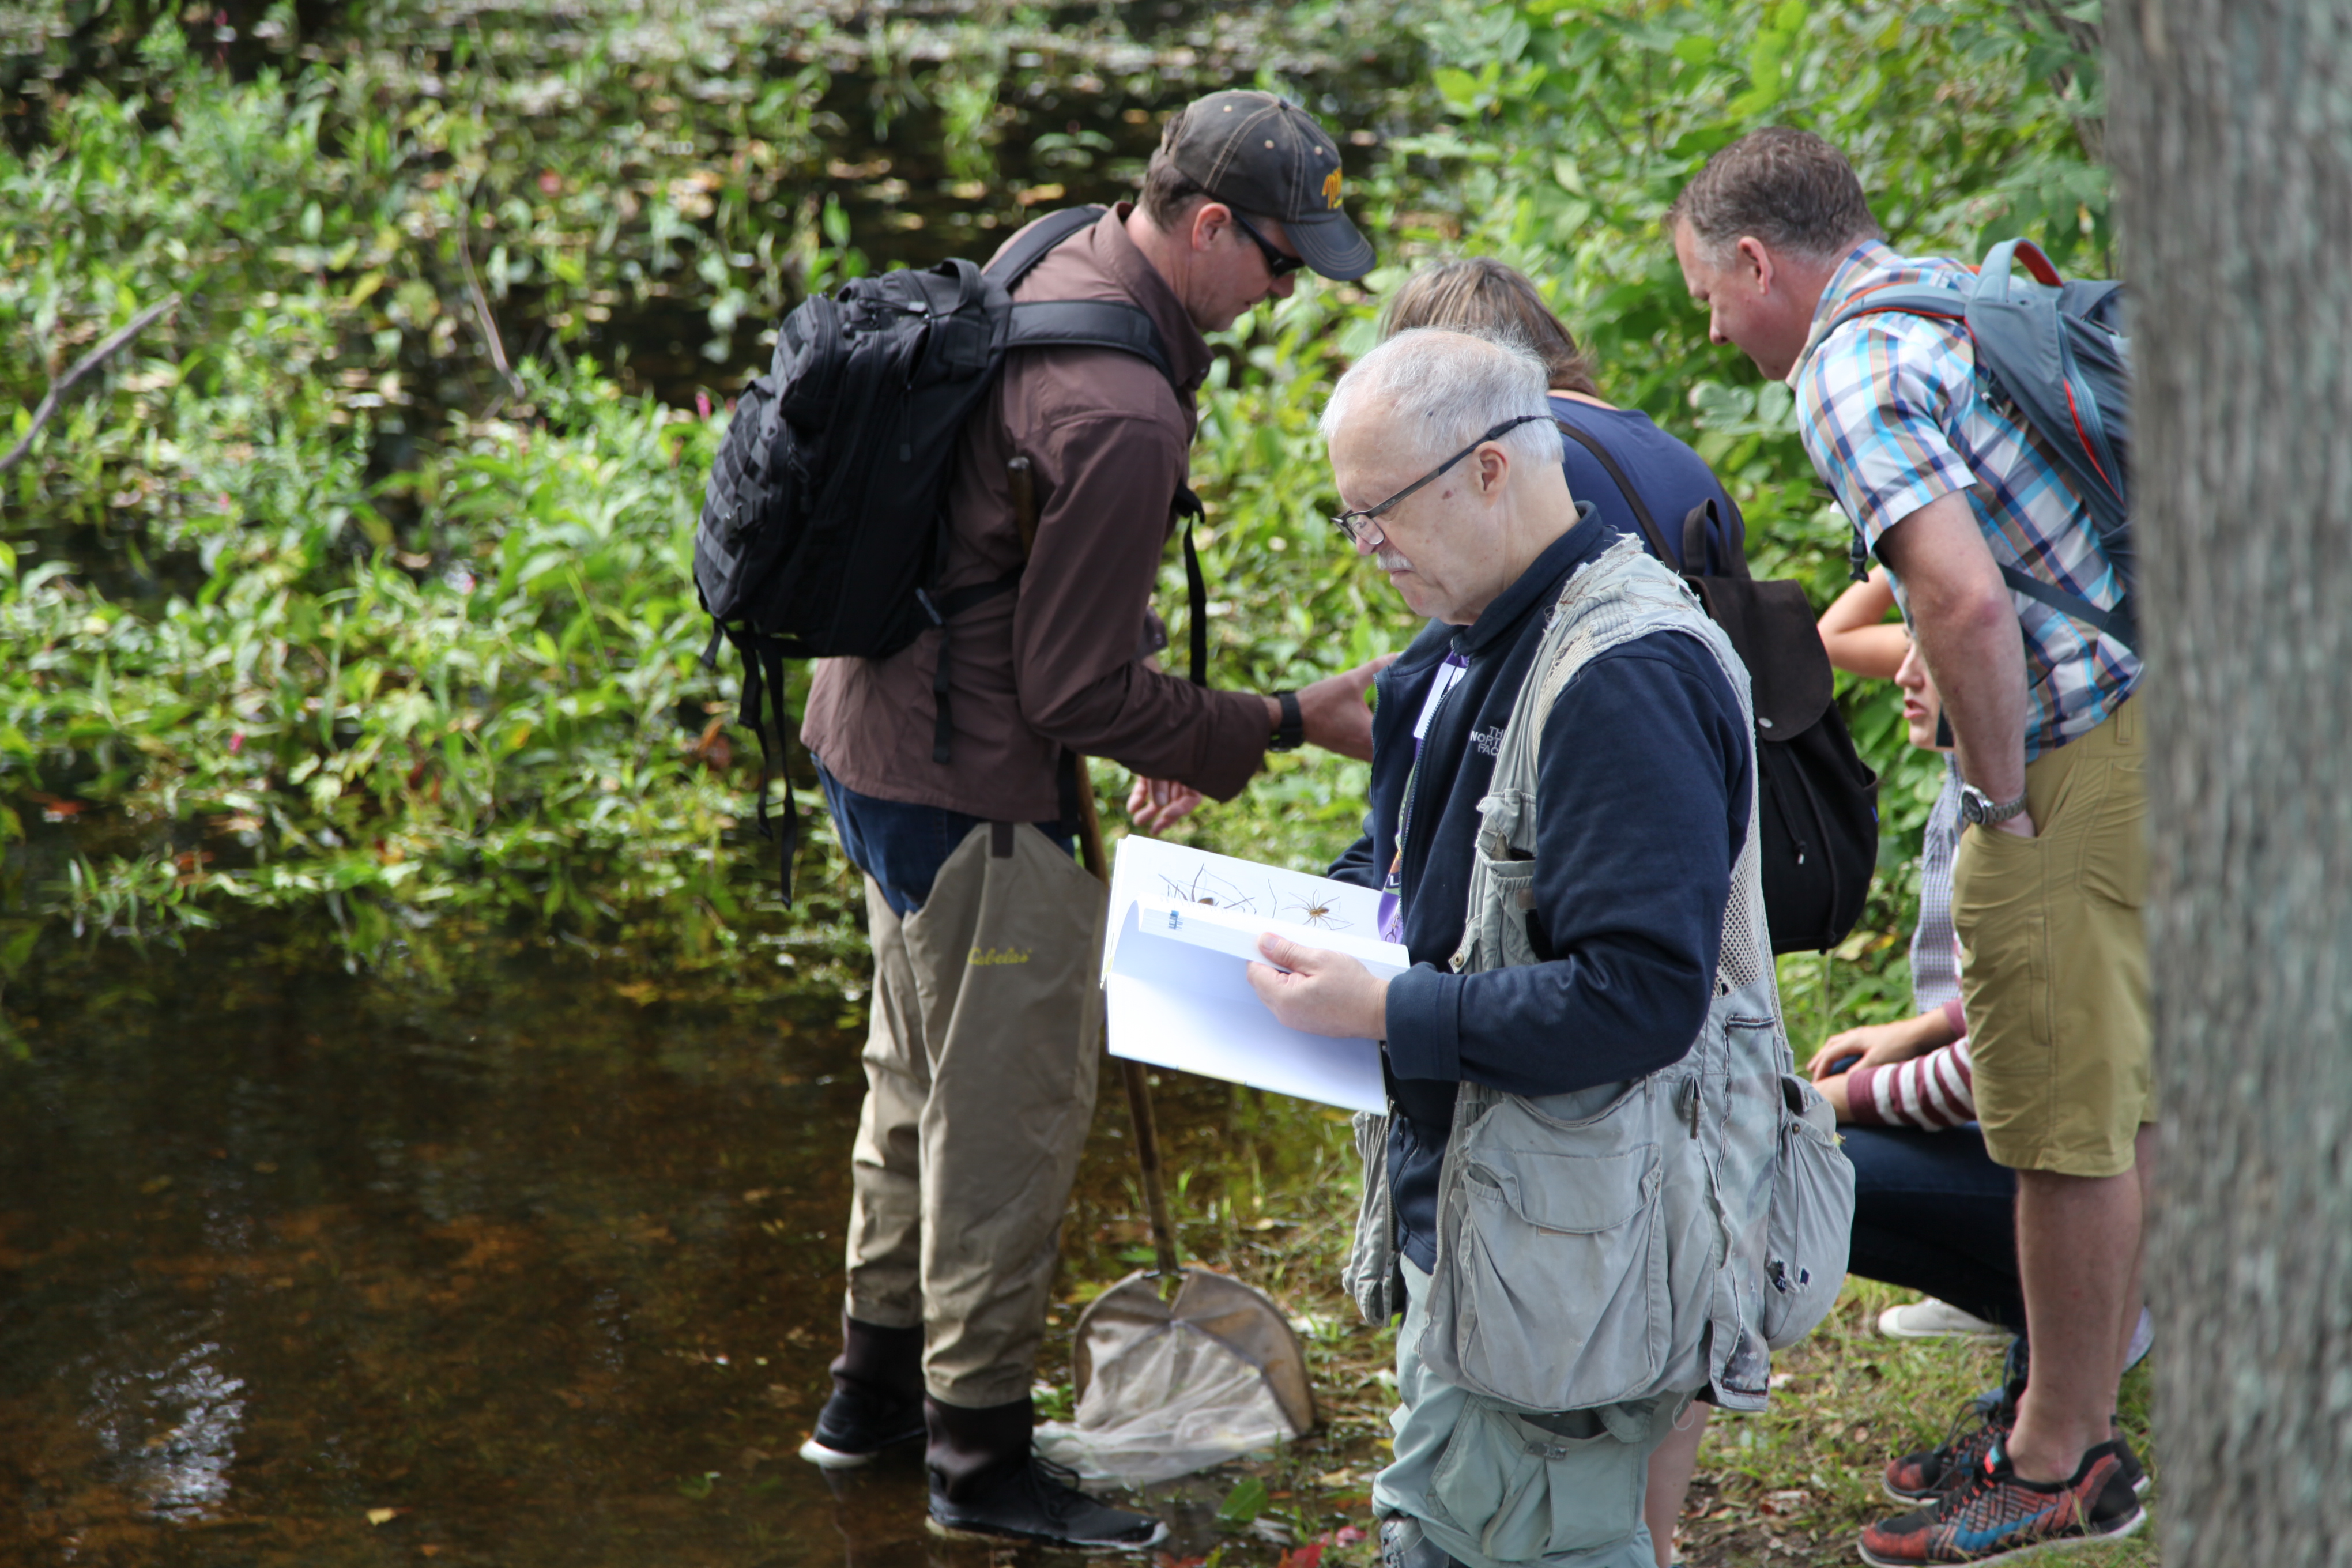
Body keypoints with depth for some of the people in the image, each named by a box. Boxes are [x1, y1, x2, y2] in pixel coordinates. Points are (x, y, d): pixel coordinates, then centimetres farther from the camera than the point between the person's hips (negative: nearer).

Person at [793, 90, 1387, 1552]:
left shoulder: (1054, 271, 4)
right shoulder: (1123, 414, -27)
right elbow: (1079, 691, -22)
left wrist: (1152, 725, 18)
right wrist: (1286, 723, -14)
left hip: (879, 729, 11)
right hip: (973, 787, -10)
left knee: (923, 1074, 23)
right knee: (1016, 1105, 3)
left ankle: (878, 1386, 39)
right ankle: (983, 1456, 17)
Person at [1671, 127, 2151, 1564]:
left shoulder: (1852, 370, -14)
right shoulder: (1964, 289, 16)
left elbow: (1966, 601, -27)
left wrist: (2001, 796, -15)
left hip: (2080, 753, -10)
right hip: (2155, 699, 10)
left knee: (2067, 1125, 1)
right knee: (2119, 1104, 17)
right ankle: (2084, 1420, 28)